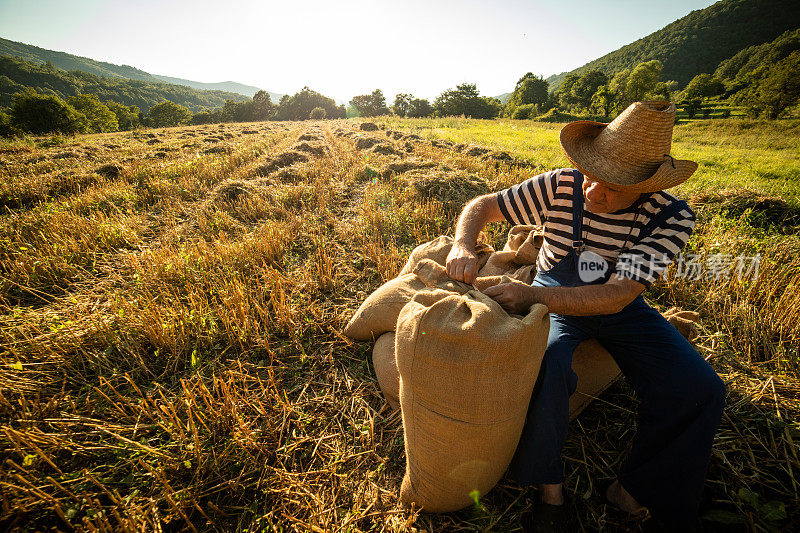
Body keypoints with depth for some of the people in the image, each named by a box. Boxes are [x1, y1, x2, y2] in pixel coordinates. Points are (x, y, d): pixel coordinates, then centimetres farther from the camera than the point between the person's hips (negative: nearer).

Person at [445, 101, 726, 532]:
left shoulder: (672, 218, -20)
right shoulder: (560, 186, -19)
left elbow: (617, 296, -31)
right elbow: (483, 205, -13)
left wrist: (534, 296, -44)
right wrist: (463, 246, -35)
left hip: (619, 309, 2)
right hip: (554, 296, -1)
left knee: (699, 388, -17)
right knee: (547, 361, -33)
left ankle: (634, 493, 5)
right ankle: (550, 492, -10)